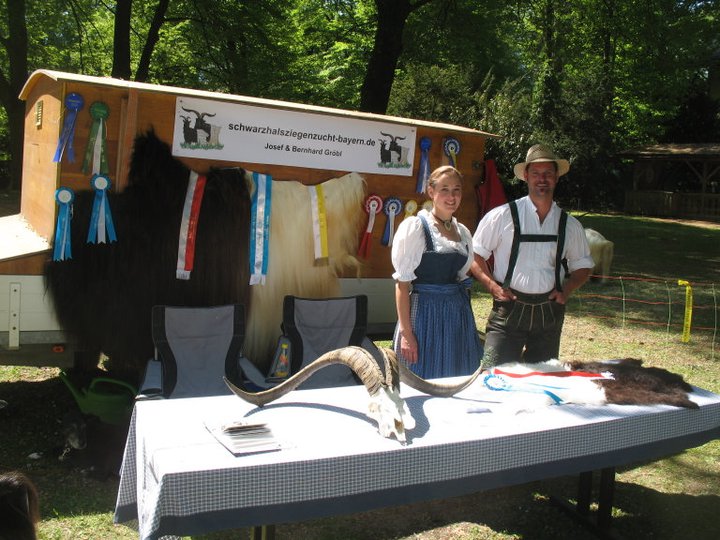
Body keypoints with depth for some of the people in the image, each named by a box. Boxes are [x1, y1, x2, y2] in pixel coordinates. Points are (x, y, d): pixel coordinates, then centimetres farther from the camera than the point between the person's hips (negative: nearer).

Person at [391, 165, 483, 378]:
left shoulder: (463, 232, 11)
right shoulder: (414, 226, -8)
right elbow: (402, 282, -12)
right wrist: (406, 332, -16)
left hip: (459, 314, 6)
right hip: (426, 312, -6)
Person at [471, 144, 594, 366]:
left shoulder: (570, 225, 8)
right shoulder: (502, 216, -4)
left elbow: (582, 266, 18)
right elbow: (475, 255, 0)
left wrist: (566, 290, 0)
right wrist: (492, 285, -13)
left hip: (549, 313, 4)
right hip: (508, 310, -4)